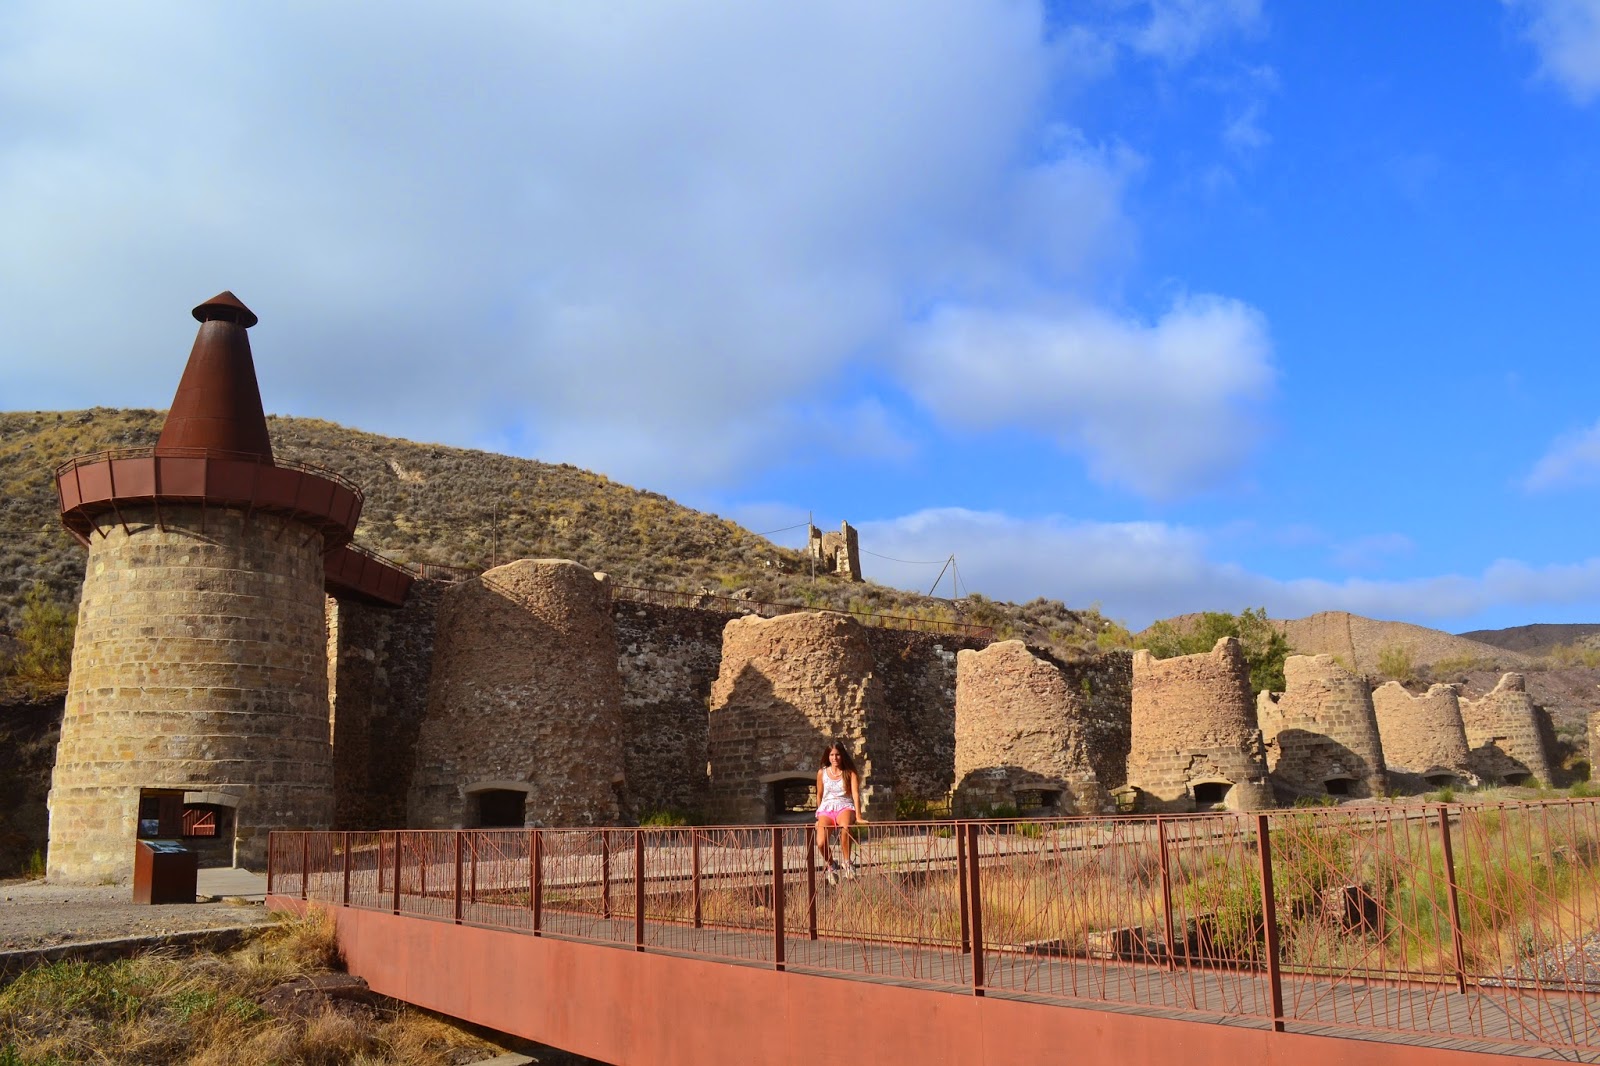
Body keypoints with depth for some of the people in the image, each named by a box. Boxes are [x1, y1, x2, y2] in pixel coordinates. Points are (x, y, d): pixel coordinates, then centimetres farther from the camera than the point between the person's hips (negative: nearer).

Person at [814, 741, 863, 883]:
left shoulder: (850, 772, 3)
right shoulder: (822, 772, 8)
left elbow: (855, 794, -7)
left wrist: (858, 816, -19)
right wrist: (819, 818, 24)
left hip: (845, 807, -2)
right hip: (826, 808, 2)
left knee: (845, 826, -41)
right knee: (821, 843, -26)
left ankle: (847, 862, -20)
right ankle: (831, 866, 8)